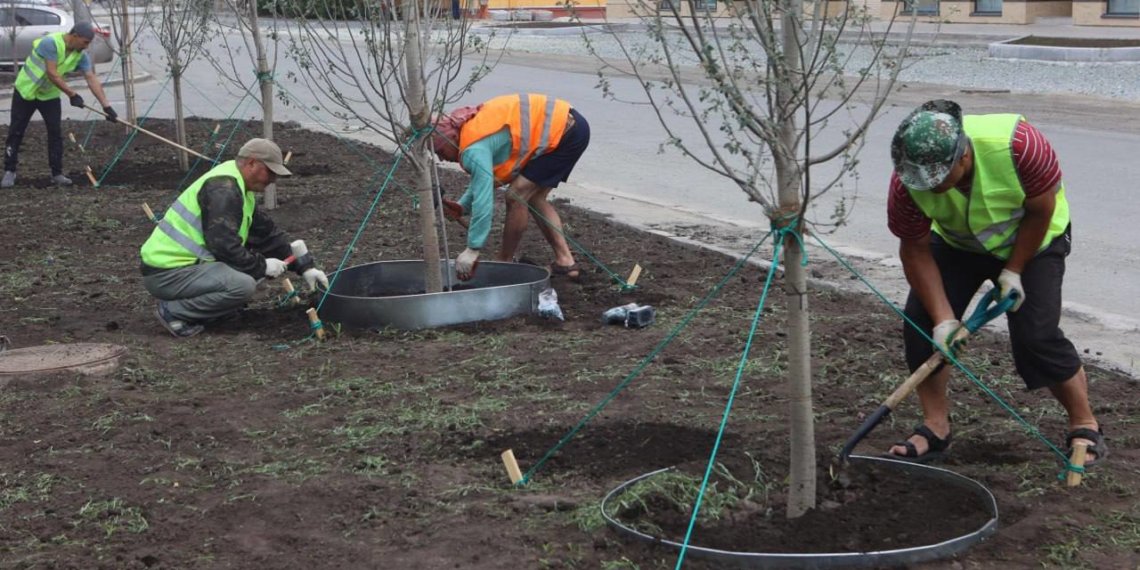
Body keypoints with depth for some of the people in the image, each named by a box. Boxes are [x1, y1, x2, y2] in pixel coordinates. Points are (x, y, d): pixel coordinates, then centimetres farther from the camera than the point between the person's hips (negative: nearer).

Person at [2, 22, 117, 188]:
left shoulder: (81, 56, -9)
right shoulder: (51, 43, -28)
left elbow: (92, 79, -13)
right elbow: (52, 74, -30)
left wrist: (106, 106, -21)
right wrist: (72, 94, -28)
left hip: (49, 95, 5)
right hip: (26, 90, -5)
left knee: (56, 133, -1)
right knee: (16, 132, -1)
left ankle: (57, 173, 6)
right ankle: (9, 171, 7)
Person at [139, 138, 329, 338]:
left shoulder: (239, 188, 15)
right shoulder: (223, 189, -17)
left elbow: (266, 232, 19)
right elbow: (223, 245, -24)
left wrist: (304, 267, 12)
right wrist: (262, 266, -12)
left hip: (185, 262, 11)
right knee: (243, 286, -27)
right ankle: (173, 311, -12)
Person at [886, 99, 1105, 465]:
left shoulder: (1017, 144, -39)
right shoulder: (907, 183, -31)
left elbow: (1041, 210, -22)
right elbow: (915, 250, -20)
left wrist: (1013, 271, -18)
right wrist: (943, 318, -25)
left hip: (1031, 240, -3)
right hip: (957, 242, 3)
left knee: (1035, 335, -15)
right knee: (922, 322, -12)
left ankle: (1085, 426, 4)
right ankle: (935, 428, 2)